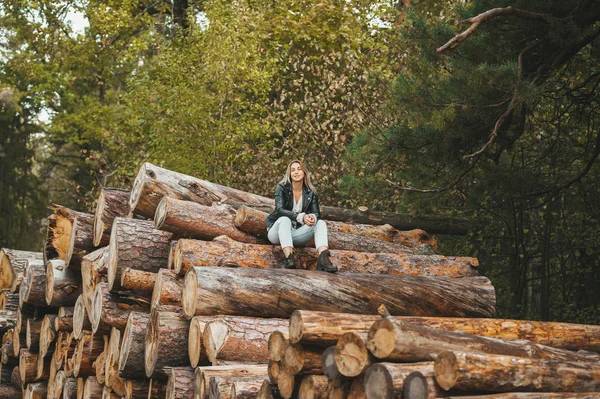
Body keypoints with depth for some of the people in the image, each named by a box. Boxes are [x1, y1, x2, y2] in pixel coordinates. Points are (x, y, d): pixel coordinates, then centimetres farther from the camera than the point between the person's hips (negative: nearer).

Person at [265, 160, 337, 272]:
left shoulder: (311, 193, 3)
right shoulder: (282, 187, -8)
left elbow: (317, 213, -3)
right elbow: (280, 209, -22)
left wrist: (313, 217, -30)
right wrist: (301, 217, -36)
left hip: (296, 233, 4)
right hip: (277, 232, -4)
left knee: (321, 223, -16)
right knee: (285, 220, -35)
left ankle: (323, 260, -42)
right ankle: (289, 259, -55)